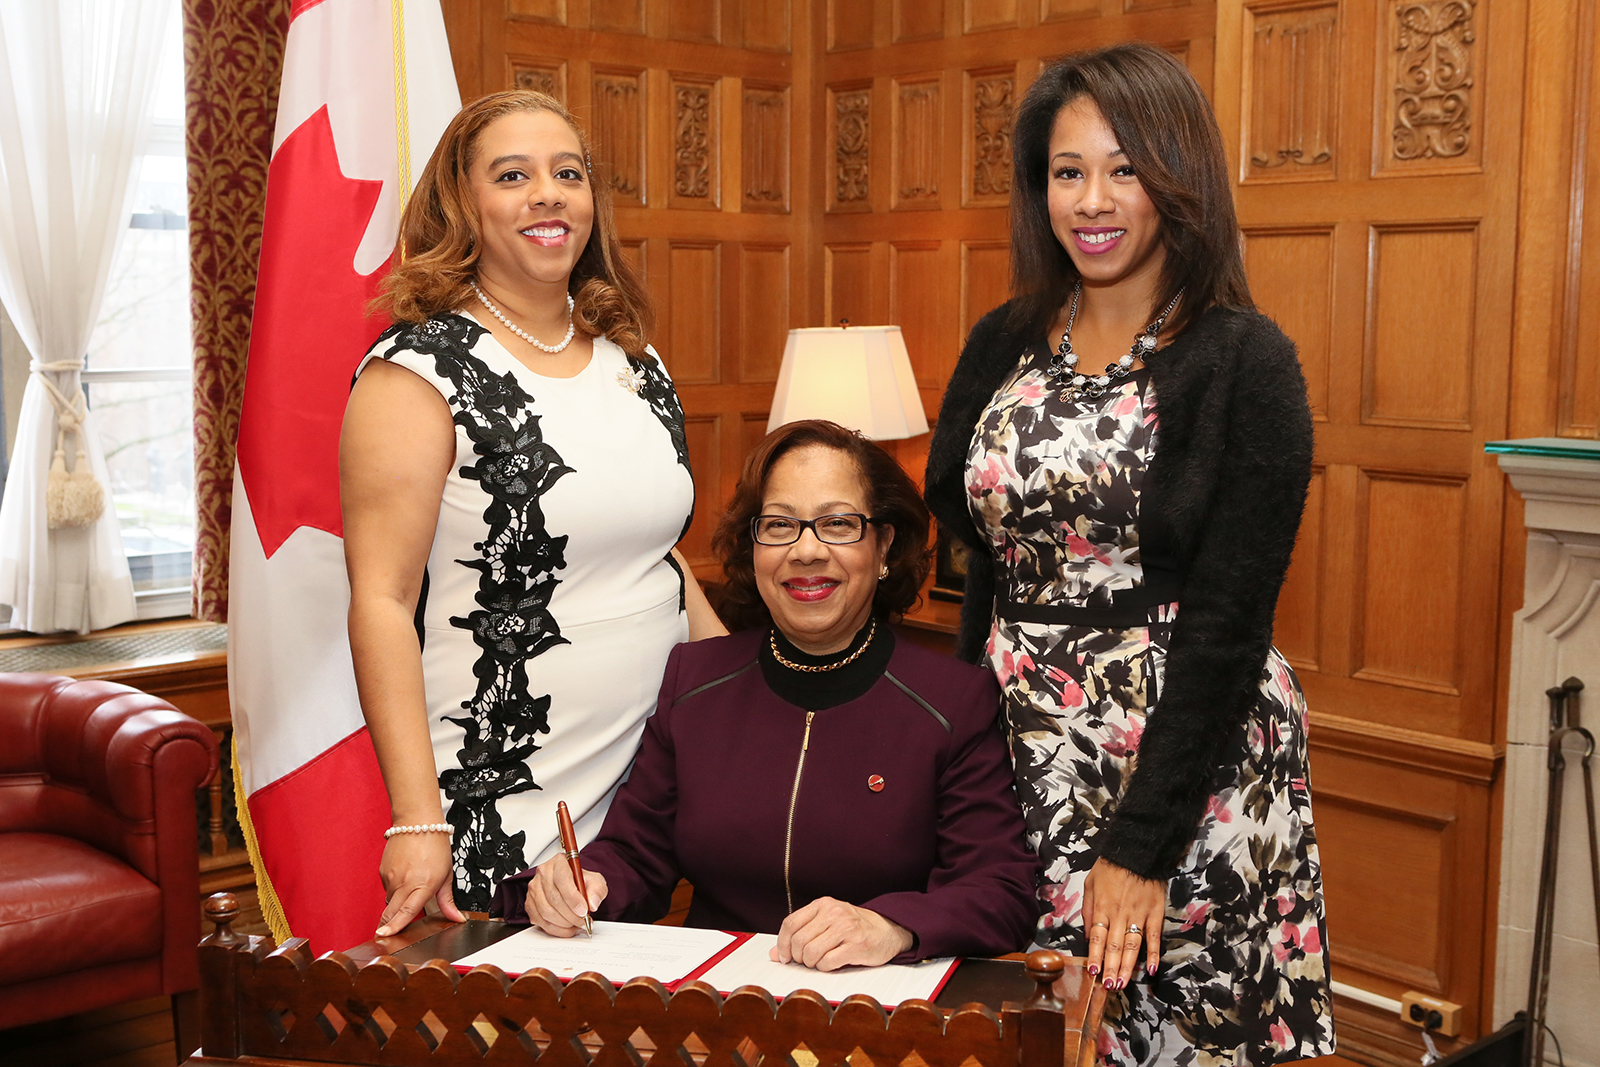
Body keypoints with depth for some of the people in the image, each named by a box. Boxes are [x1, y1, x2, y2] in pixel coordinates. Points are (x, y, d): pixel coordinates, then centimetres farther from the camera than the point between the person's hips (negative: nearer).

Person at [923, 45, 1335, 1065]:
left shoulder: (1246, 364, -11)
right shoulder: (1004, 345, 5)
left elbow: (1227, 619, -15)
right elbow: (965, 558, 10)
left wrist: (1140, 842, -16)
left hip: (1187, 760, -4)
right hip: (1017, 756, 5)